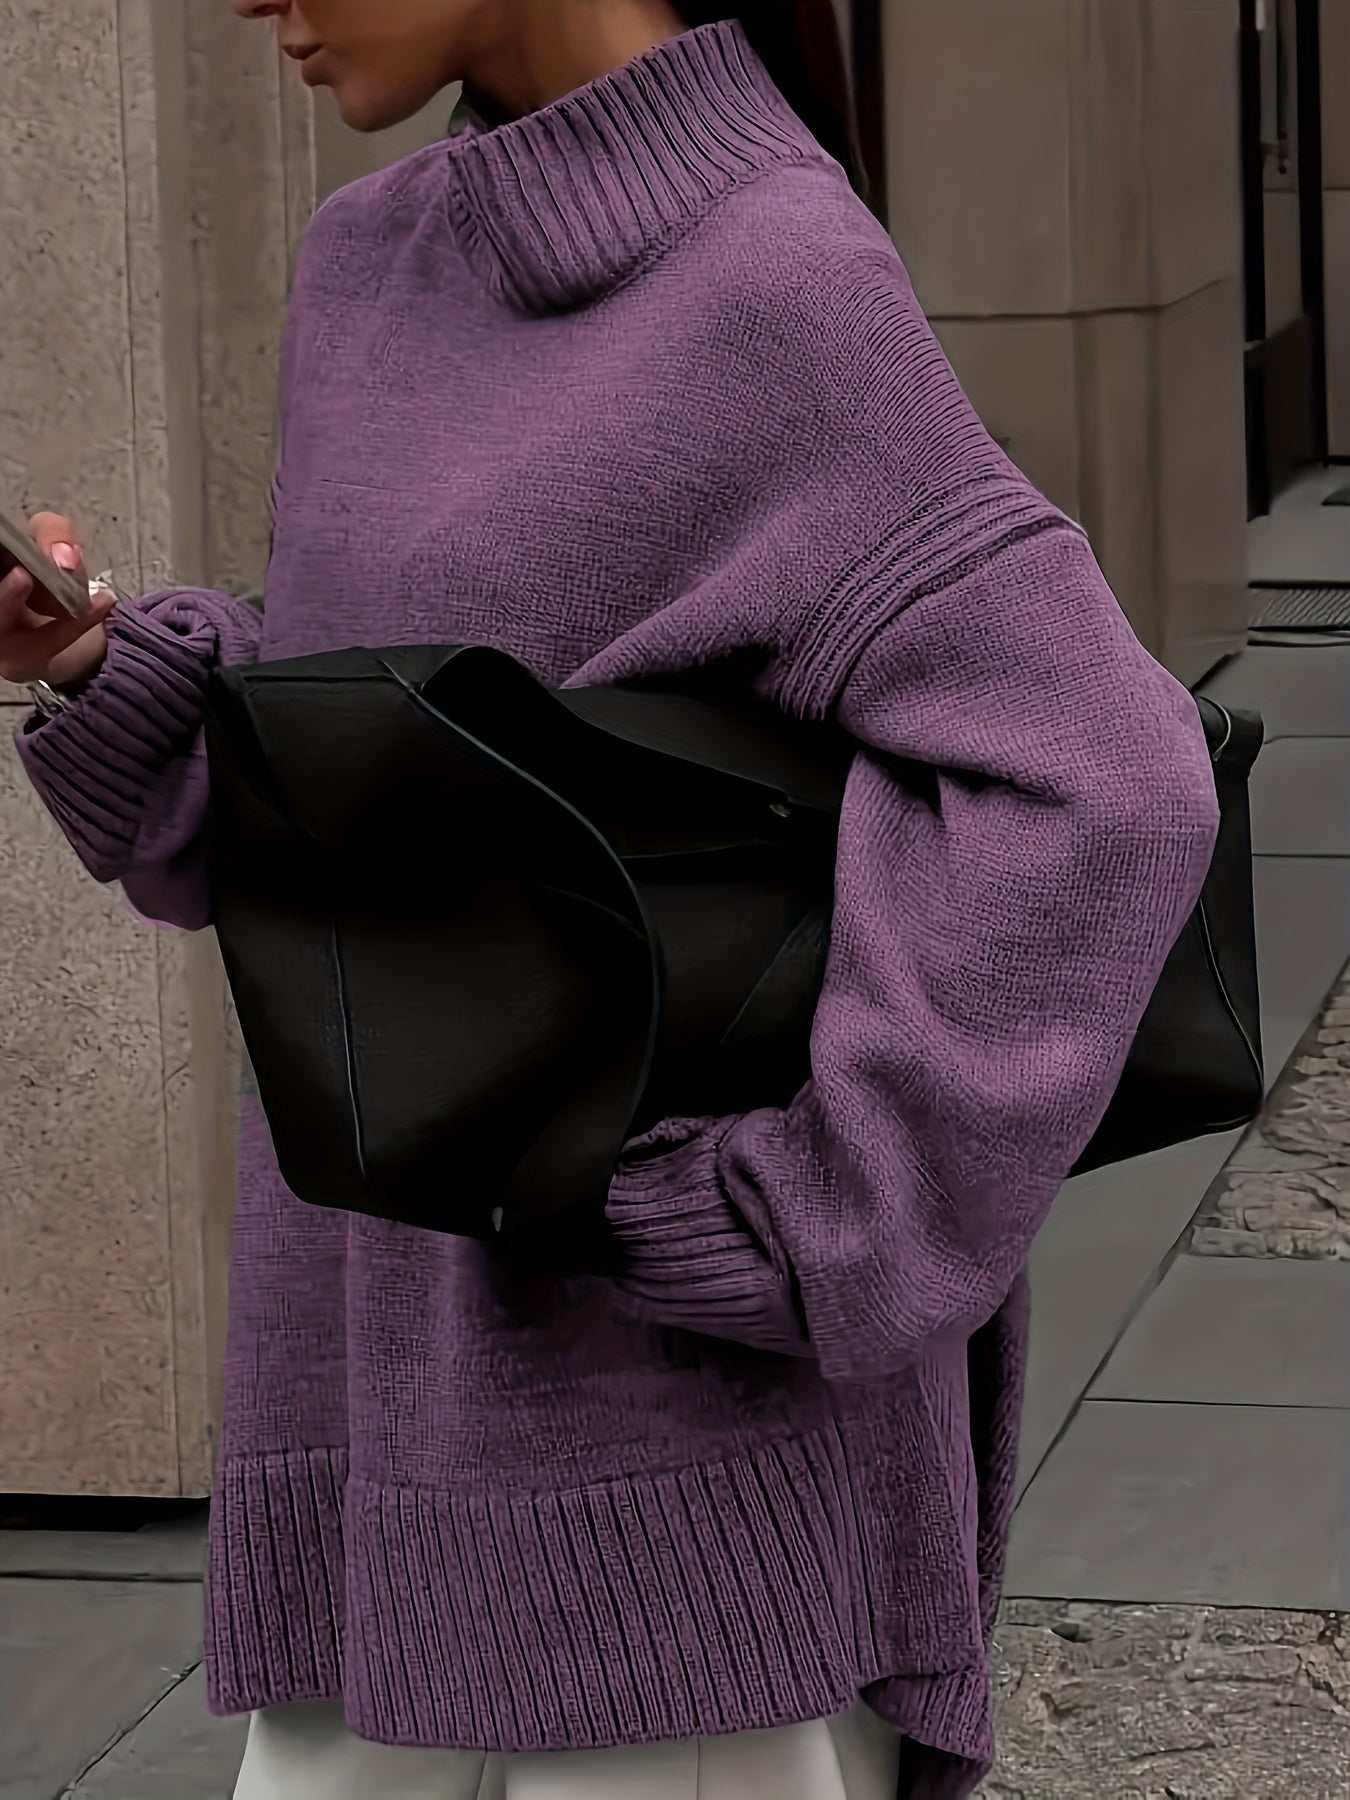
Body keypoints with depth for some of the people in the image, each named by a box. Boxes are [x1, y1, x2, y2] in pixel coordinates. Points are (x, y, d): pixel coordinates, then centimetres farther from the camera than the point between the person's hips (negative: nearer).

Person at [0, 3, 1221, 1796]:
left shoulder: (778, 291, -12)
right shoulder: (377, 272, 10)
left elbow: (1098, 799, -19)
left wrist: (786, 1227, -19)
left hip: (696, 1429, -7)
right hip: (406, 1409, 7)